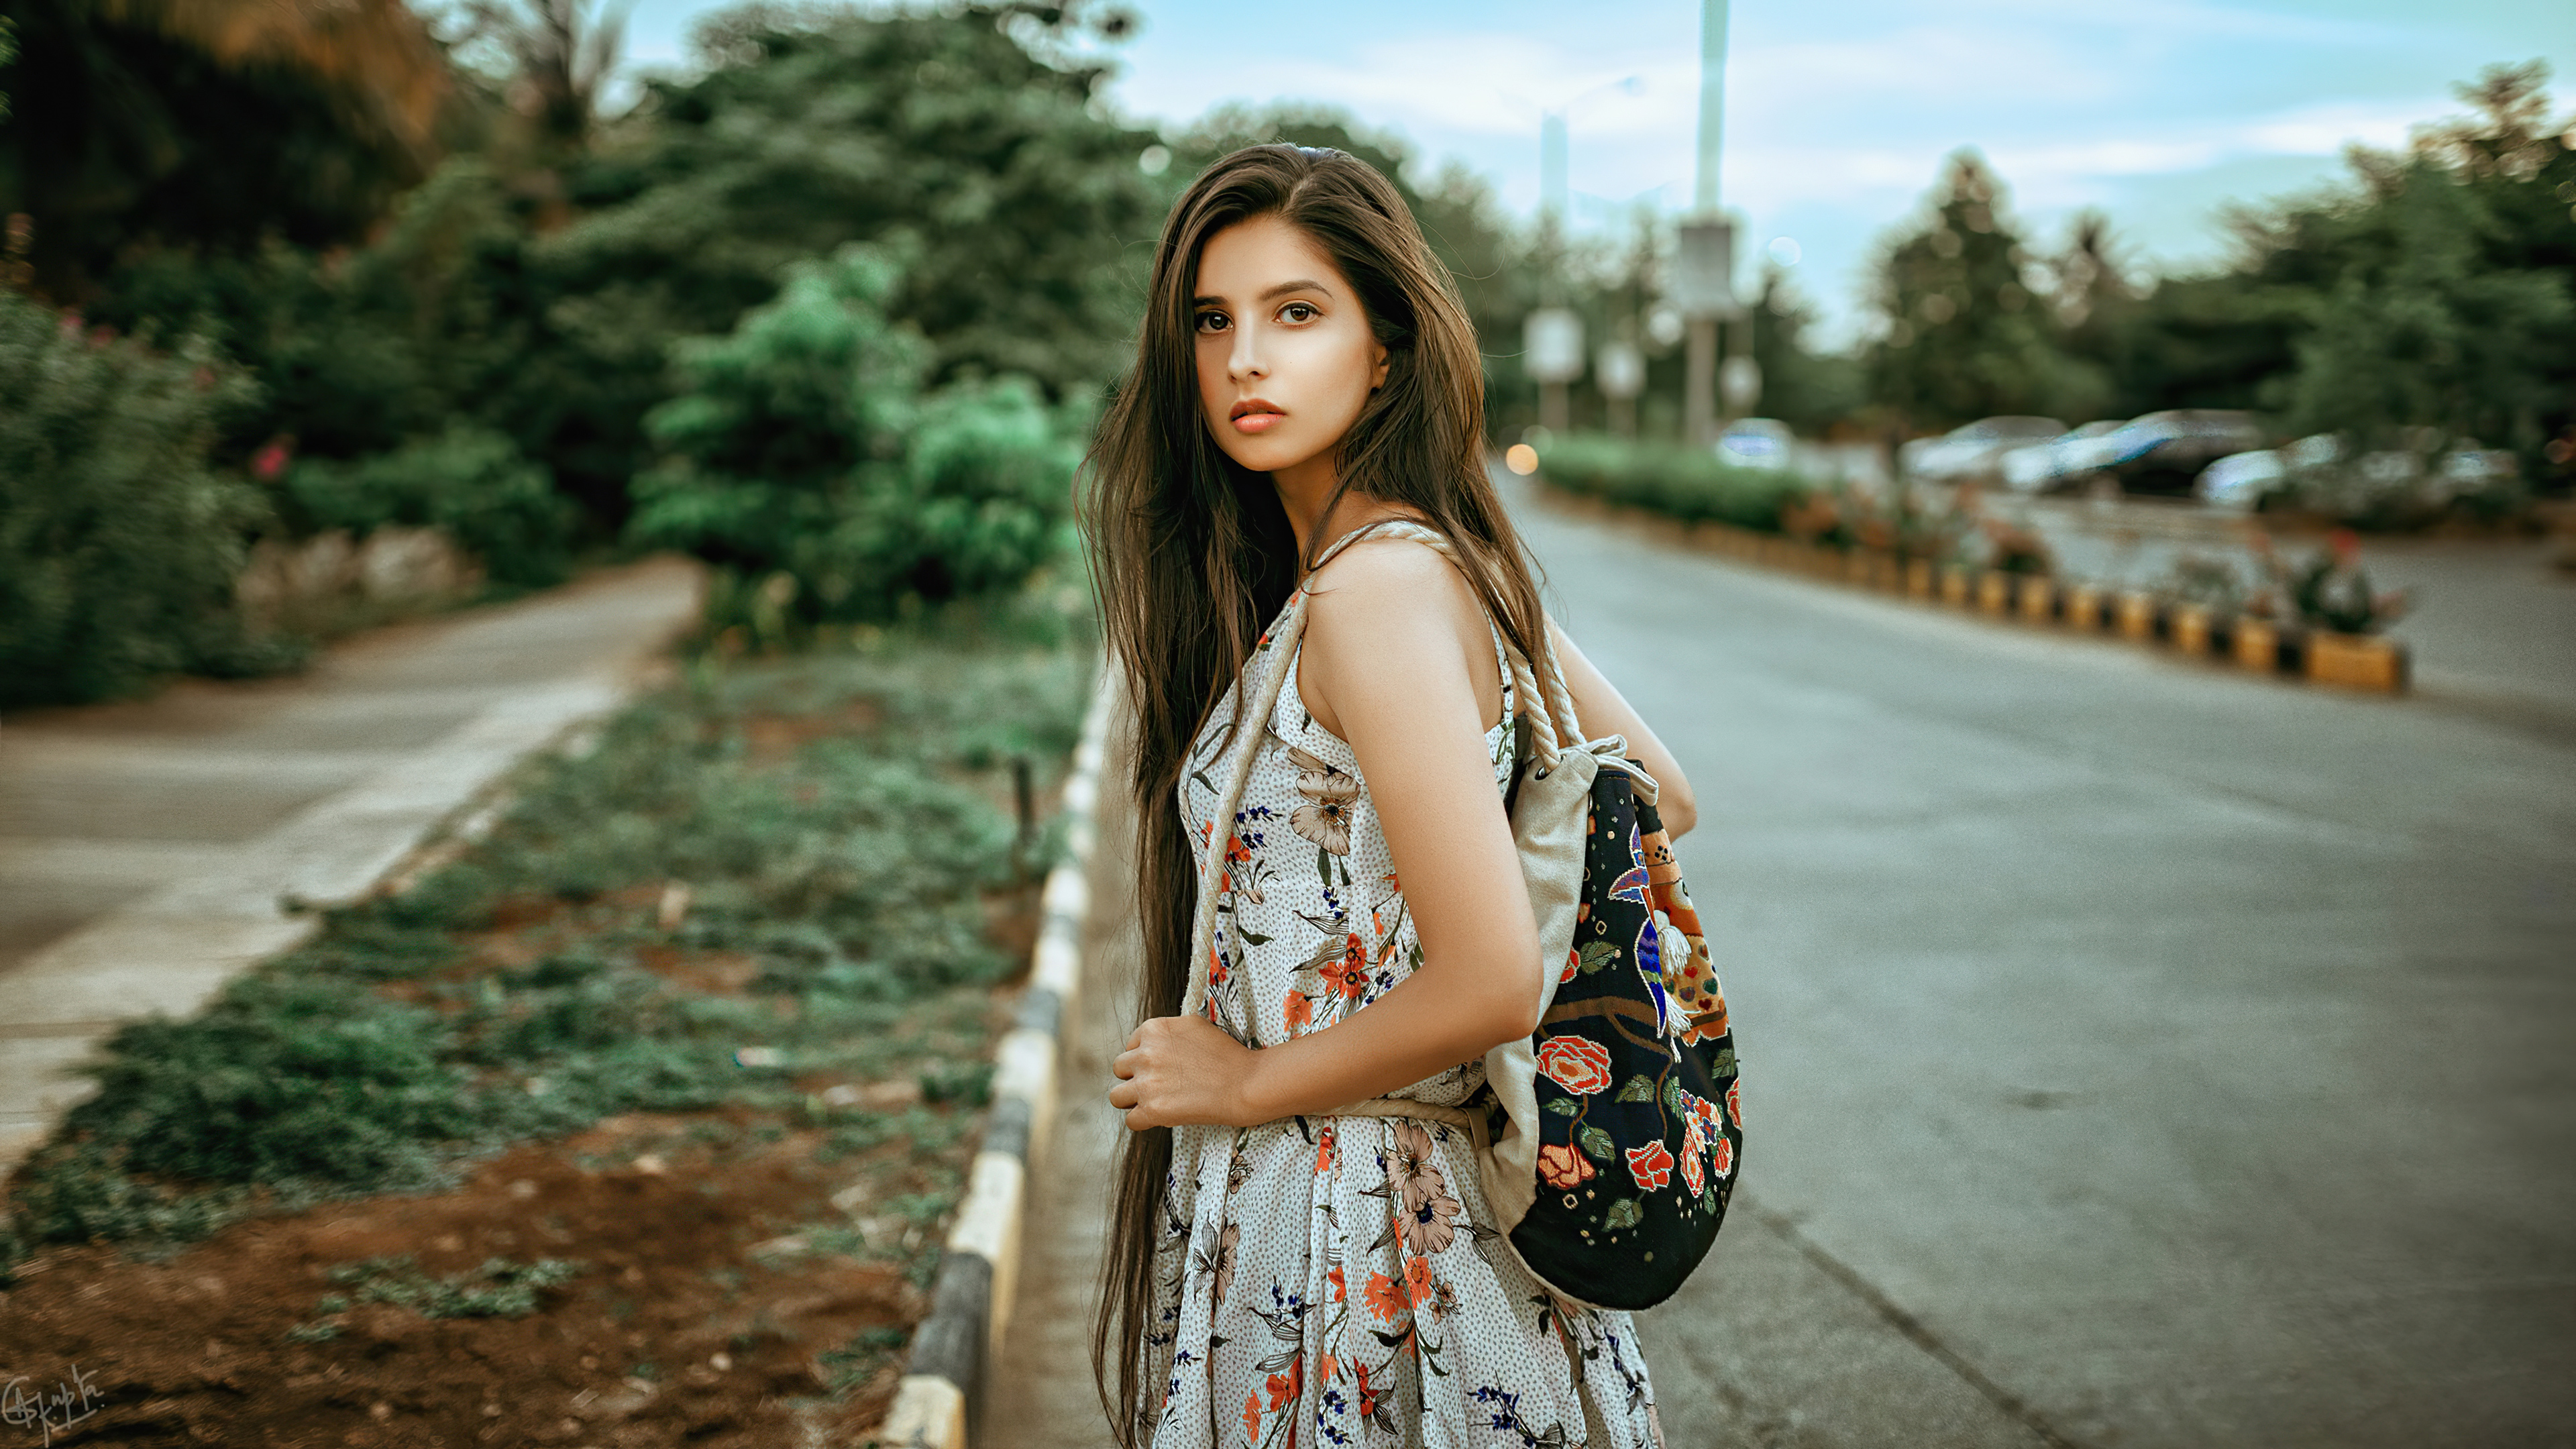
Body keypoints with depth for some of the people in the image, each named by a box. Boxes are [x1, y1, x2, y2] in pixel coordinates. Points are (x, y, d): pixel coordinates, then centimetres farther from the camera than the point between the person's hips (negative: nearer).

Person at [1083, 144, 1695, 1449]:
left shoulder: (1379, 583, -23)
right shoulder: (1457, 557, 4)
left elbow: (1492, 984, -28)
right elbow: (1659, 797, 15)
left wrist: (1248, 1080, -14)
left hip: (1348, 1226, -9)